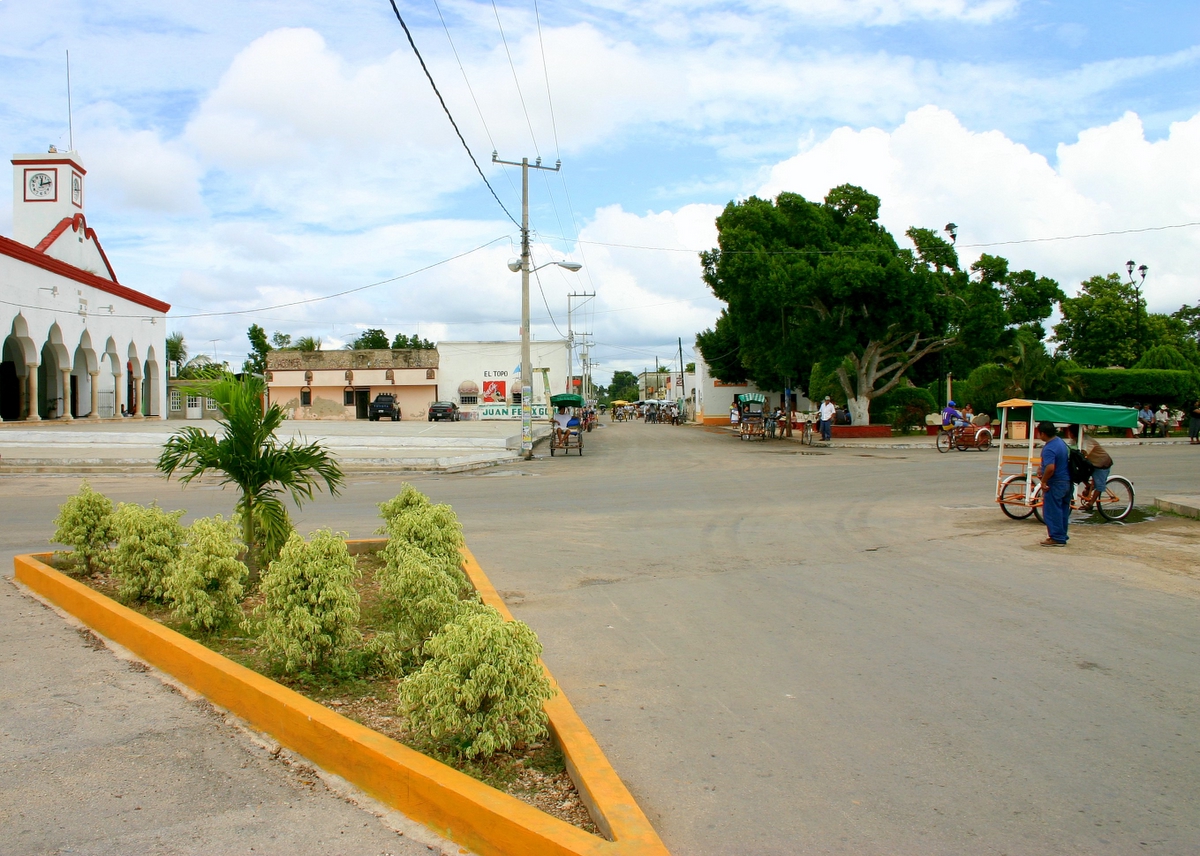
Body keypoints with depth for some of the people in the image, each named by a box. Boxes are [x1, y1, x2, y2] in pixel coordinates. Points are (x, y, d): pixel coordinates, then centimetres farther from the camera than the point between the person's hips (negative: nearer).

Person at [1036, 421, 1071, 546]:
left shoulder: (1049, 448, -23)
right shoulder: (1060, 441, 9)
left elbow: (1050, 468, -33)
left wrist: (1043, 481, -18)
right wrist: (1041, 468, 12)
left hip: (1055, 484, -10)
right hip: (1066, 482, 10)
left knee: (1052, 511, -1)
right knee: (1063, 511, 15)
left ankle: (1056, 538, 2)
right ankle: (1062, 536, 23)